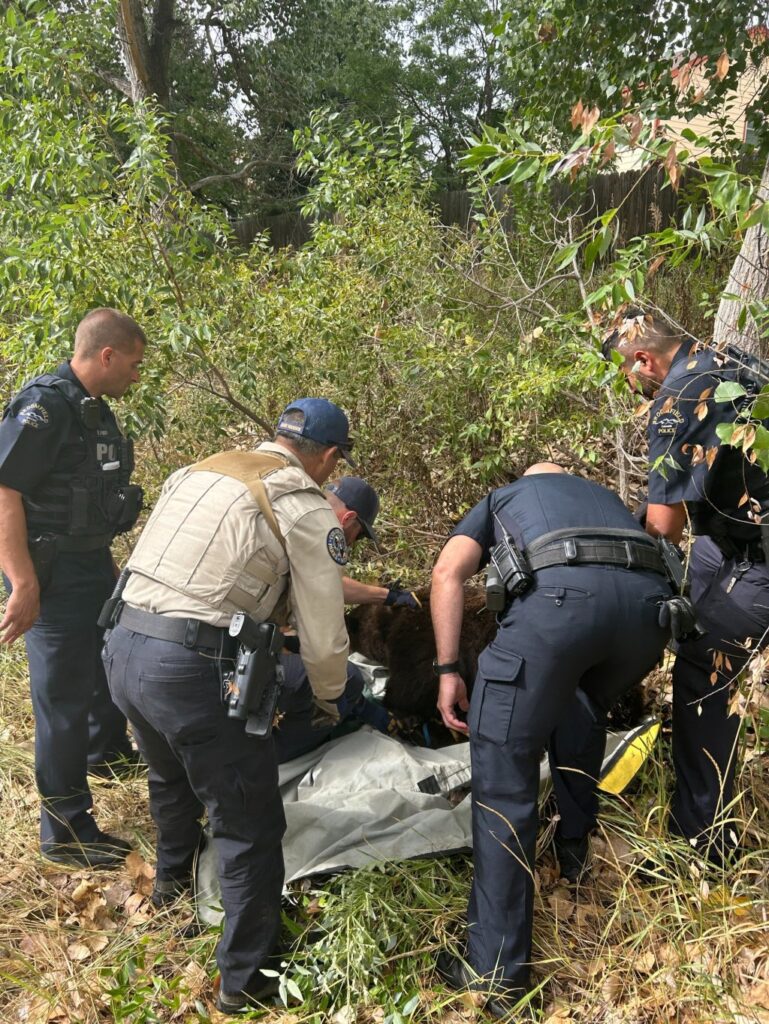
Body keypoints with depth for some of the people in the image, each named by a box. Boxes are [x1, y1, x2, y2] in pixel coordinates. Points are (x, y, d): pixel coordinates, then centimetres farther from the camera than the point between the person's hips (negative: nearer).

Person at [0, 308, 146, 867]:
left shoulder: (92, 408, 9)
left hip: (92, 564, 10)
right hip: (54, 575, -10)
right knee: (65, 695, -1)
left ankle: (106, 749, 52)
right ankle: (66, 832, 13)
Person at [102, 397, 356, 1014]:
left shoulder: (199, 470, 15)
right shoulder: (308, 510, -5)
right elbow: (323, 635, -3)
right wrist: (330, 696, 17)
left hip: (122, 645, 9)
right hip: (192, 668, -8)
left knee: (171, 775, 34)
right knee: (250, 826, 9)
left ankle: (172, 877, 61)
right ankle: (245, 978, 23)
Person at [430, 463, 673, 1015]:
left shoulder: (501, 498, 35)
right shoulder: (606, 497, 44)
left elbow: (447, 575, 15)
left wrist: (448, 671, 13)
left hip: (559, 593, -4)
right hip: (650, 599, 5)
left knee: (504, 777, 4)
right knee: (584, 703, 36)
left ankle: (497, 972, 7)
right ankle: (575, 843, 38)